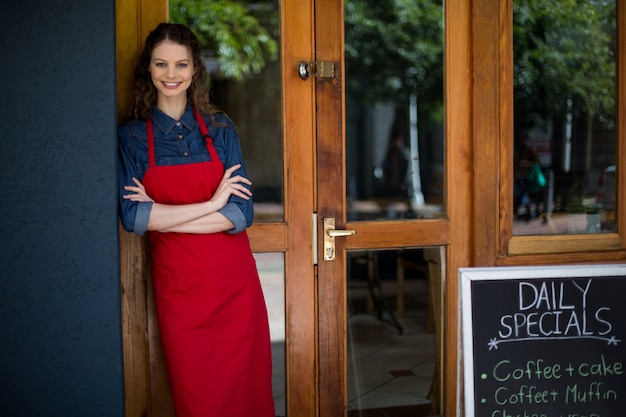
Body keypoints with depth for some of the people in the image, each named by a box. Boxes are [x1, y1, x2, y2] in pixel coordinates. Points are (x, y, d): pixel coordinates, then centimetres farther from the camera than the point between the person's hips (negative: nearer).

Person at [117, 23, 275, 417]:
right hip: (177, 285, -1)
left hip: (234, 281, 1)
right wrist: (211, 204, -14)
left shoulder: (220, 128, 3)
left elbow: (240, 213, -6)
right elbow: (132, 216, -12)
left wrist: (161, 216, -12)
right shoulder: (131, 136, 1)